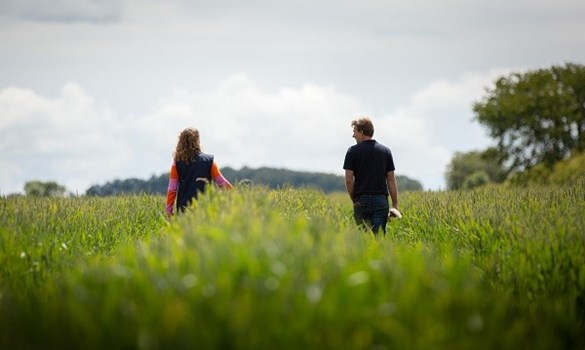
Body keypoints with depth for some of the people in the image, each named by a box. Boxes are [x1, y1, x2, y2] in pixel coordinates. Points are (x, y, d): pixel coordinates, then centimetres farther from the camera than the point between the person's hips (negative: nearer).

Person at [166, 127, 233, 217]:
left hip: (184, 209, 1)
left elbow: (172, 189, 0)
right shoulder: (209, 161, 0)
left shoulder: (177, 163, 1)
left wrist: (169, 210, 6)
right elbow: (222, 182, 3)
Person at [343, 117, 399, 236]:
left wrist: (353, 199, 8)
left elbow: (349, 180, -5)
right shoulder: (385, 151, 7)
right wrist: (395, 204, 6)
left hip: (361, 200, -1)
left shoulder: (353, 151, -1)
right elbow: (391, 180, 5)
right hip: (381, 200, 2)